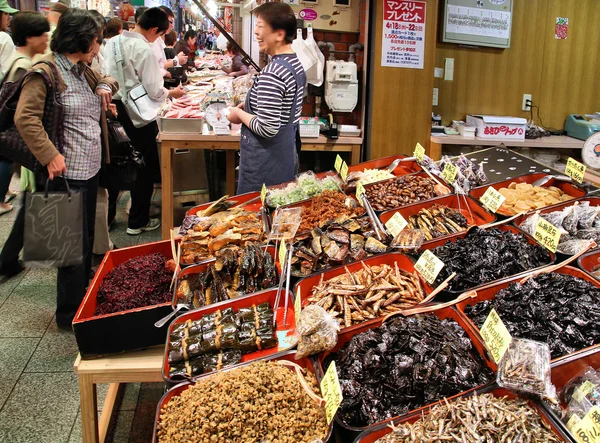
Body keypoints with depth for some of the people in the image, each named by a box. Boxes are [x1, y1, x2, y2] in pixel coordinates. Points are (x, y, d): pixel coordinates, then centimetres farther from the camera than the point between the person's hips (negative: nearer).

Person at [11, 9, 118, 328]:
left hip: (90, 170, 9)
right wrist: (50, 155, -27)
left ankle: (83, 299, 35)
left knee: (86, 241, 19)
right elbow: (25, 118, -20)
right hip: (67, 173, -9)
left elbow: (107, 80, 34)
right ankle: (70, 316, 14)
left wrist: (105, 87, 11)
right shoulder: (45, 71, -12)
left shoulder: (83, 70, 14)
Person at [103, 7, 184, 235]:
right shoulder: (145, 50, -18)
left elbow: (108, 73, 12)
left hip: (114, 108, 7)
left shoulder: (113, 42, 5)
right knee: (146, 165, 7)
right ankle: (137, 221, 15)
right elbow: (154, 92, -17)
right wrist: (172, 92, 3)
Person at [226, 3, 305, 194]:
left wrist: (239, 114, -10)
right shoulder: (296, 63, 6)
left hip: (265, 163, -9)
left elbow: (267, 128, -27)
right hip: (287, 154, 9)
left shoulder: (272, 73, -24)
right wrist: (247, 107, 9)